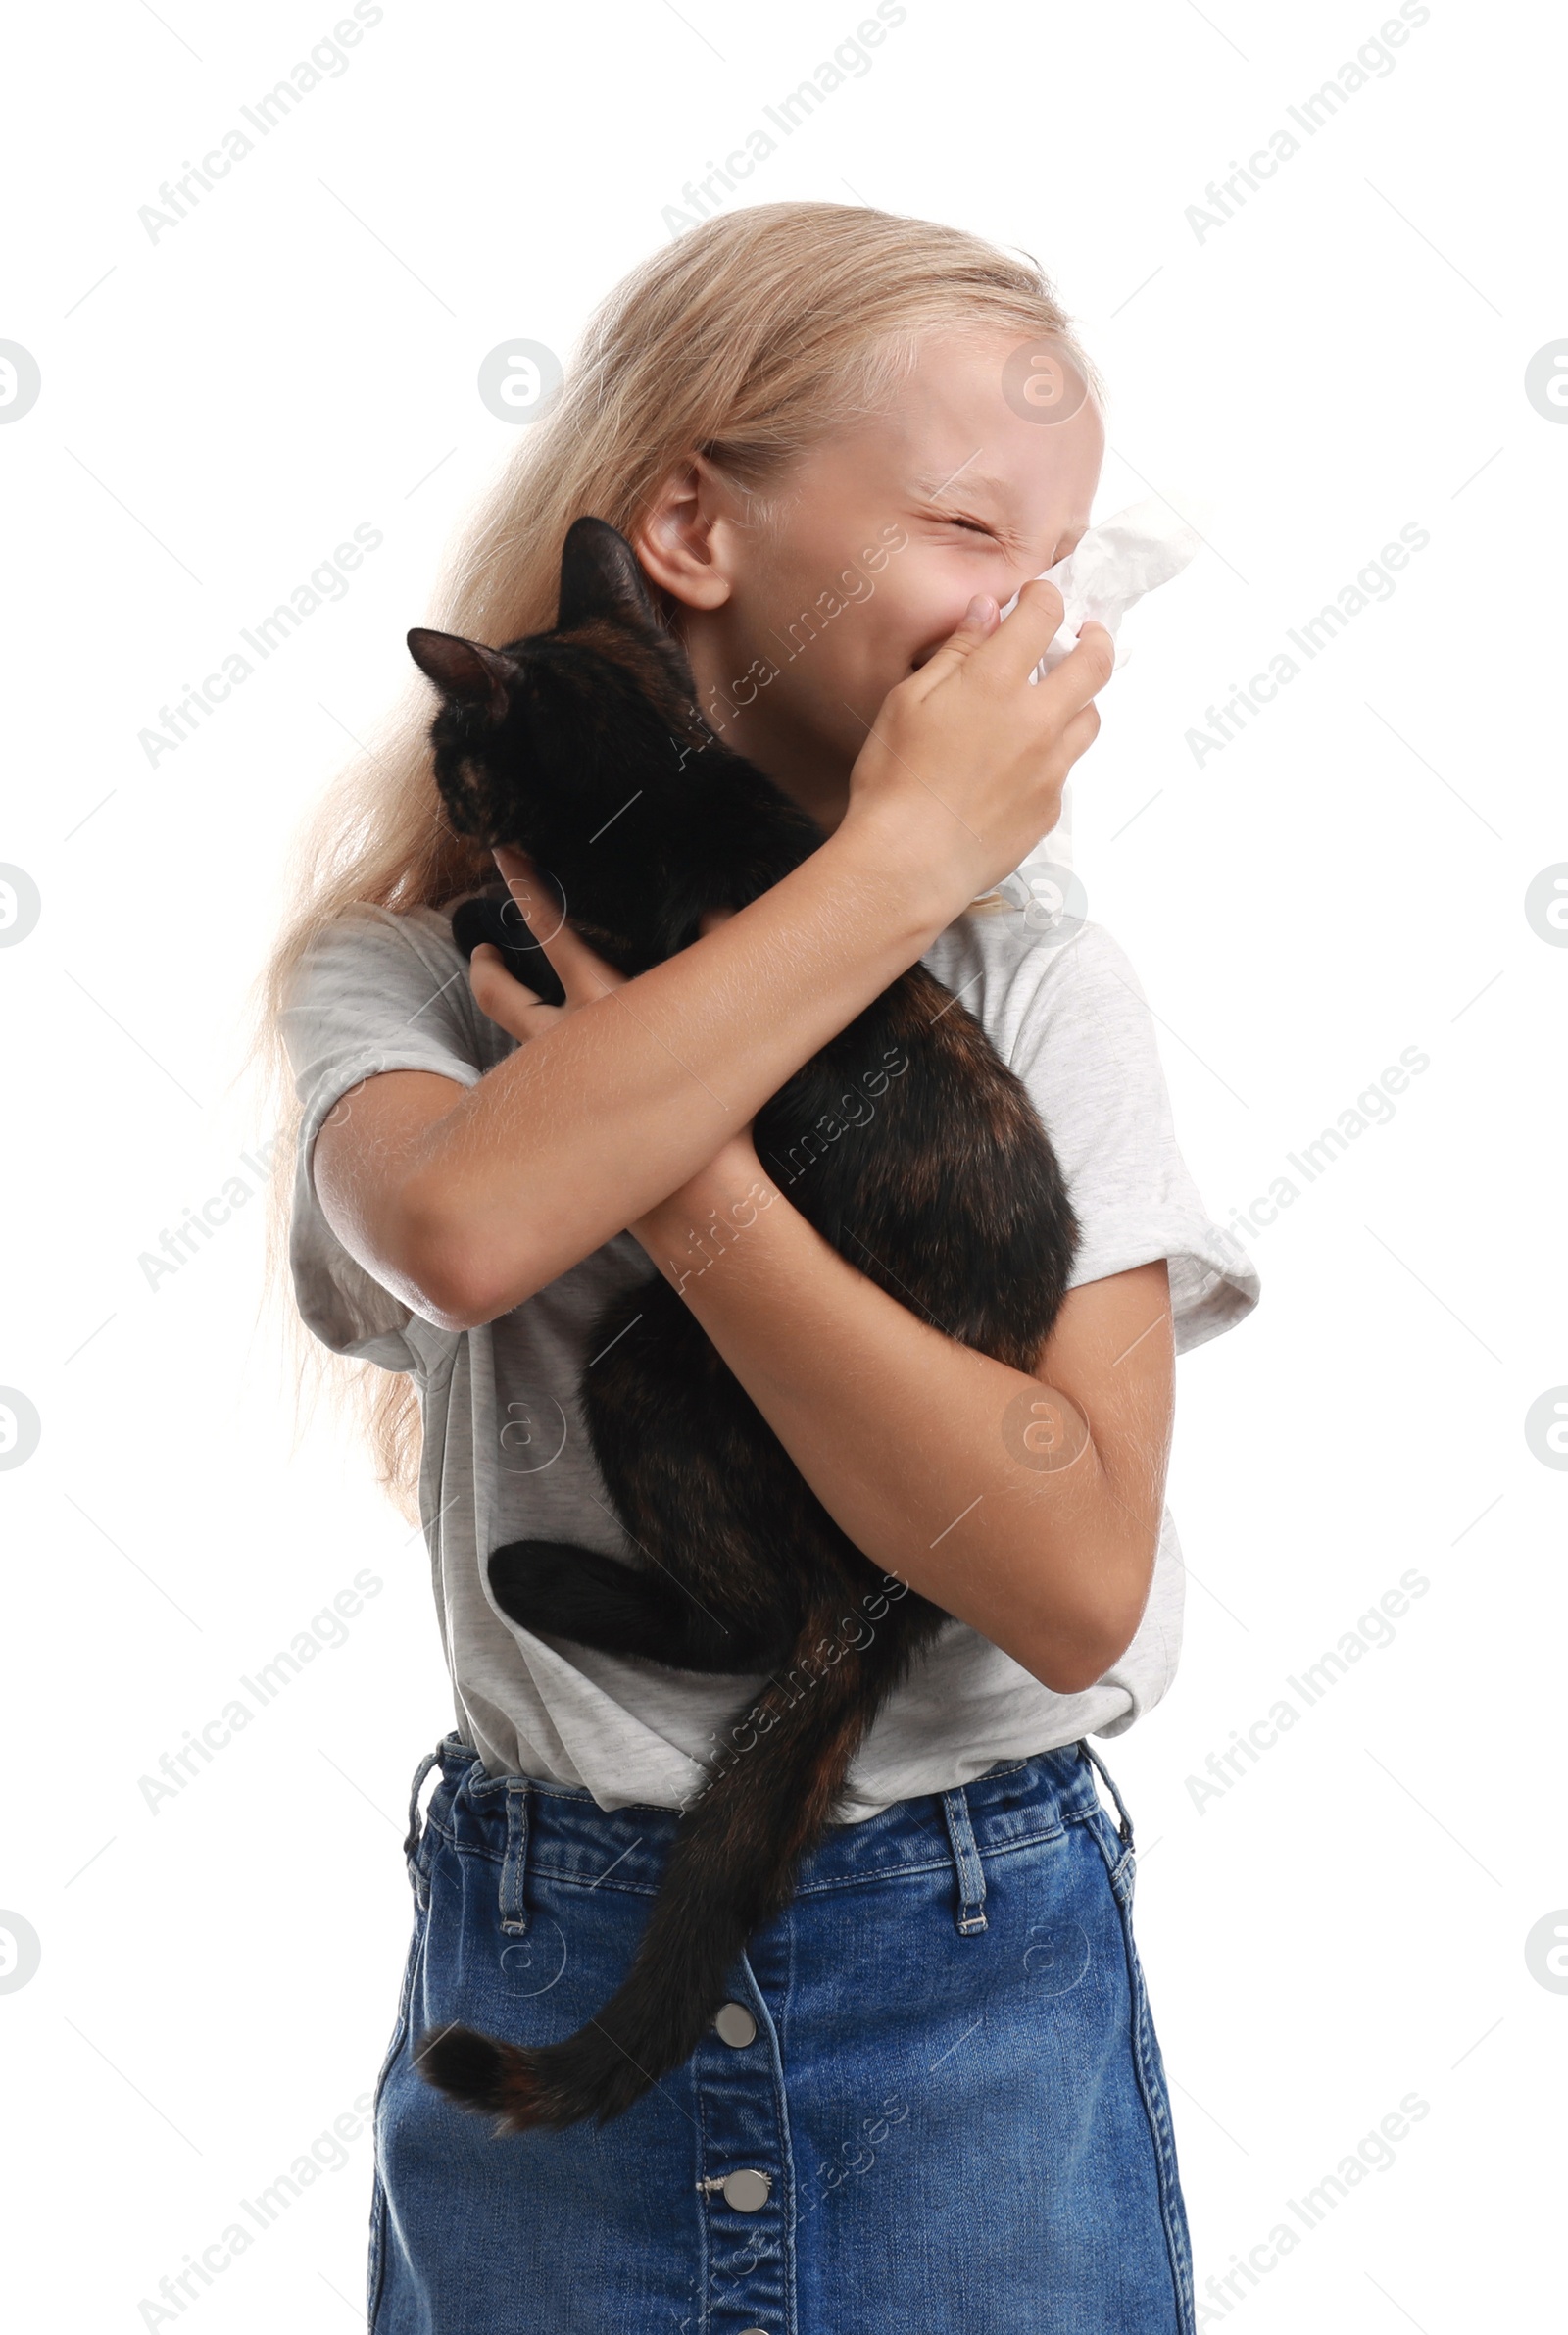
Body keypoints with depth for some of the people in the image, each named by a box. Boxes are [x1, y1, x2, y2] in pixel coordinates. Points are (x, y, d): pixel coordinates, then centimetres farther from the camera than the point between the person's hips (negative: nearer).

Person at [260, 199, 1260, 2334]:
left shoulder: (1042, 988, -6)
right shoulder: (409, 972, -4)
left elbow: (1079, 1576, -17)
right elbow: (461, 1226, -30)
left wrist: (678, 1176, -21)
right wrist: (900, 860, -21)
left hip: (984, 1997, 0)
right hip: (543, 1982, 0)